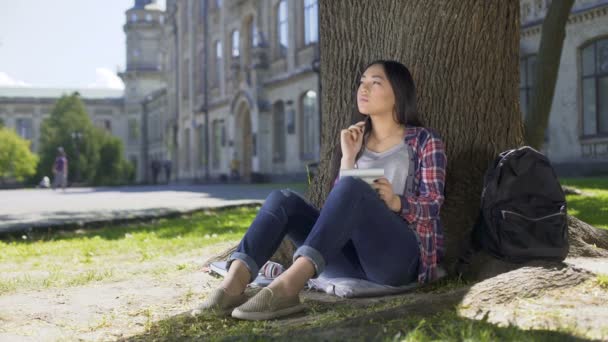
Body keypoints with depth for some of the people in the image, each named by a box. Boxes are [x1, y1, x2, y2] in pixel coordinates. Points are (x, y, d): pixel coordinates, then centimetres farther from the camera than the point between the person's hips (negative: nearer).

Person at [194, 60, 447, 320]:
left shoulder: (425, 141, 9)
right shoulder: (359, 142, 21)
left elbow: (432, 206, -3)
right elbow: (339, 207, 12)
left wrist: (395, 201, -23)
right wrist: (348, 157, 0)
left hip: (400, 255, -5)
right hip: (353, 257, 5)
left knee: (350, 188, -33)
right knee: (283, 199, -16)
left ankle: (289, 283, -51)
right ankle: (233, 283, -40)